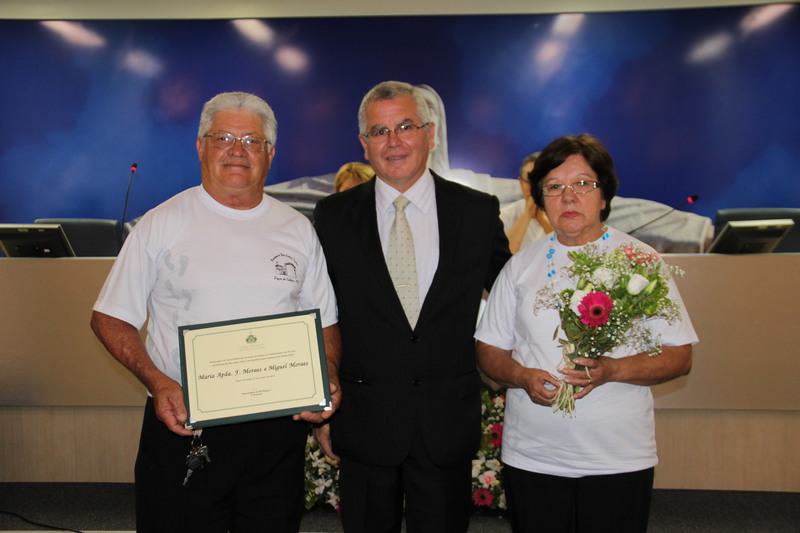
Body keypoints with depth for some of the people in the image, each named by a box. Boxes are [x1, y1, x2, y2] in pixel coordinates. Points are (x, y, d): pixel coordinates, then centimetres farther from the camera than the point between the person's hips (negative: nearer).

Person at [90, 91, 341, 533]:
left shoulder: (298, 230, 7)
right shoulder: (162, 224, -1)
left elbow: (325, 322, 12)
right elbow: (110, 318, 0)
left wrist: (327, 378, -7)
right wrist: (156, 381, -15)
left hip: (278, 428, 3)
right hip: (181, 425, -2)